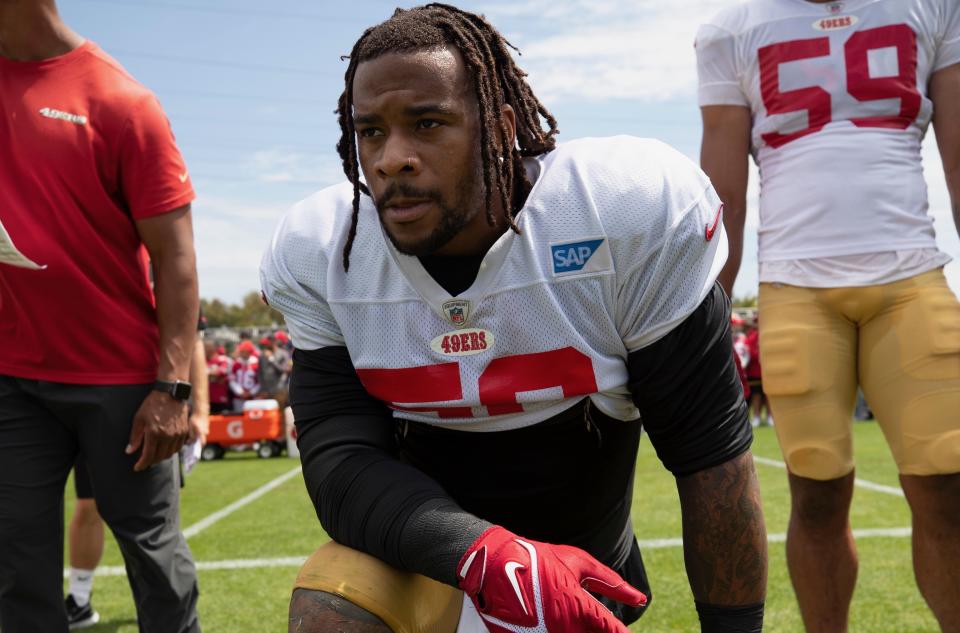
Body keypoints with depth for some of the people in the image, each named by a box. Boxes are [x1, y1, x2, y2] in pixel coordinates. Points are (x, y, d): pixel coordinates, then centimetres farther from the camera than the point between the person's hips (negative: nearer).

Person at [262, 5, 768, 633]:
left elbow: (711, 451, -16)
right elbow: (341, 457, -21)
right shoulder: (320, 255, -13)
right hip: (429, 555, 0)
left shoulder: (628, 217, -21)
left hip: (583, 575, 0)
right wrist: (483, 556, -38)